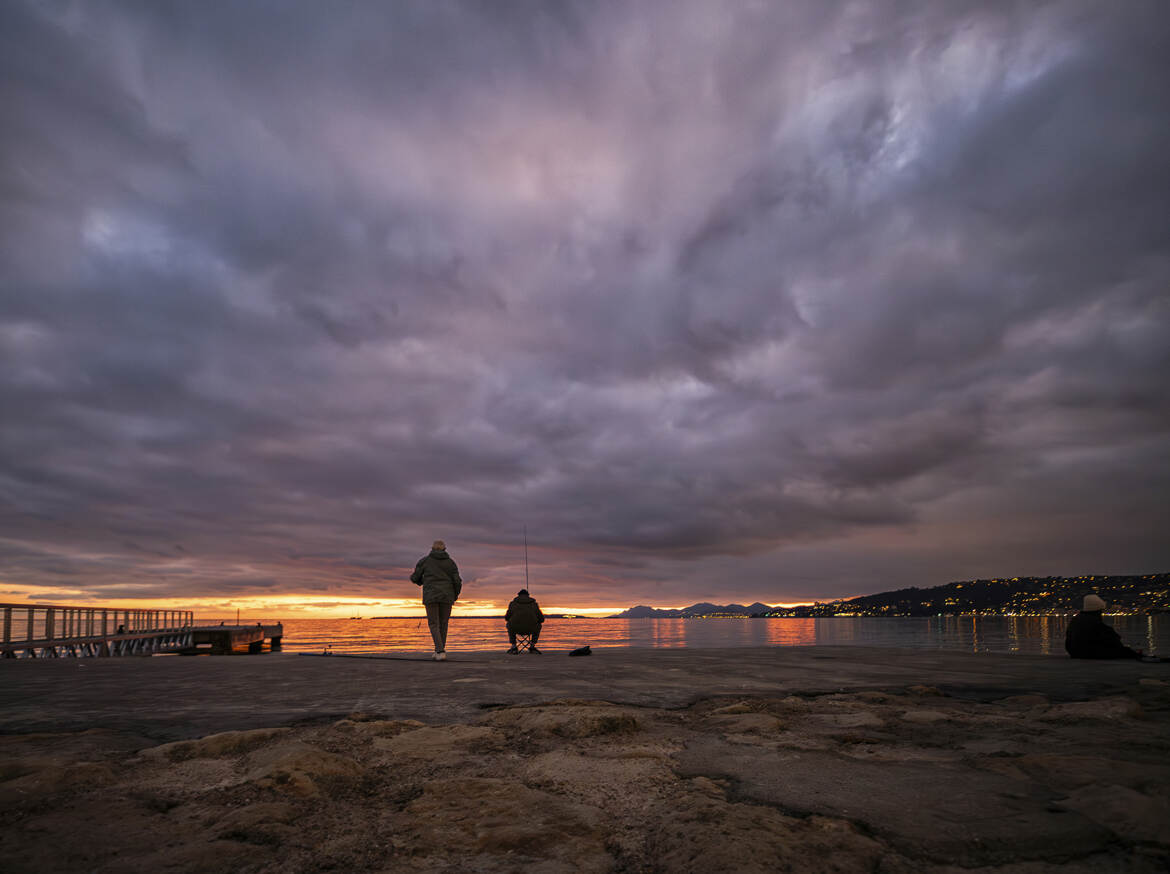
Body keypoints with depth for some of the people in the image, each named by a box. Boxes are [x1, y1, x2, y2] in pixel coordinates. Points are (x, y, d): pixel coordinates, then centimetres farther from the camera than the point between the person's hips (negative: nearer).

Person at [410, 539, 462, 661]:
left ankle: (440, 651, -13)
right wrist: (455, 596, 17)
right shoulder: (450, 562, 7)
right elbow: (457, 582, 0)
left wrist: (422, 581, 28)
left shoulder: (424, 560, 5)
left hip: (430, 596, -2)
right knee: (443, 624, 14)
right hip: (446, 597, 2)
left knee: (434, 624, 3)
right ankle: (439, 651, 17)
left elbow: (415, 578, 6)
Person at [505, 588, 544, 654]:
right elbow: (541, 619, 16)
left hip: (516, 629, 0)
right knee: (538, 626, 34)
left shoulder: (513, 603, 12)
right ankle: (532, 647, 24)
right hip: (531, 629, 0)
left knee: (509, 625, 35)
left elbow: (507, 618, 17)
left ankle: (513, 647, 24)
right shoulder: (534, 604, 13)